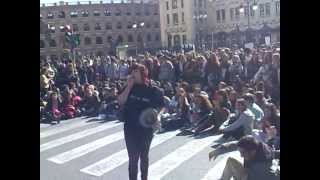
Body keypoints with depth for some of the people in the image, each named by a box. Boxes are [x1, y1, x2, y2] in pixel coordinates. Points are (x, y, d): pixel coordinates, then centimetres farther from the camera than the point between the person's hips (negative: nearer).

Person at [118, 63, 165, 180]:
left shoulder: (153, 90, -9)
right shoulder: (130, 87, 0)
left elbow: (162, 106, 0)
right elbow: (120, 102, -11)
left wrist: (157, 115, -18)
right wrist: (128, 86, -17)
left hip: (146, 128, -1)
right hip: (130, 128, 1)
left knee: (144, 156, 17)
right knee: (133, 157, 5)